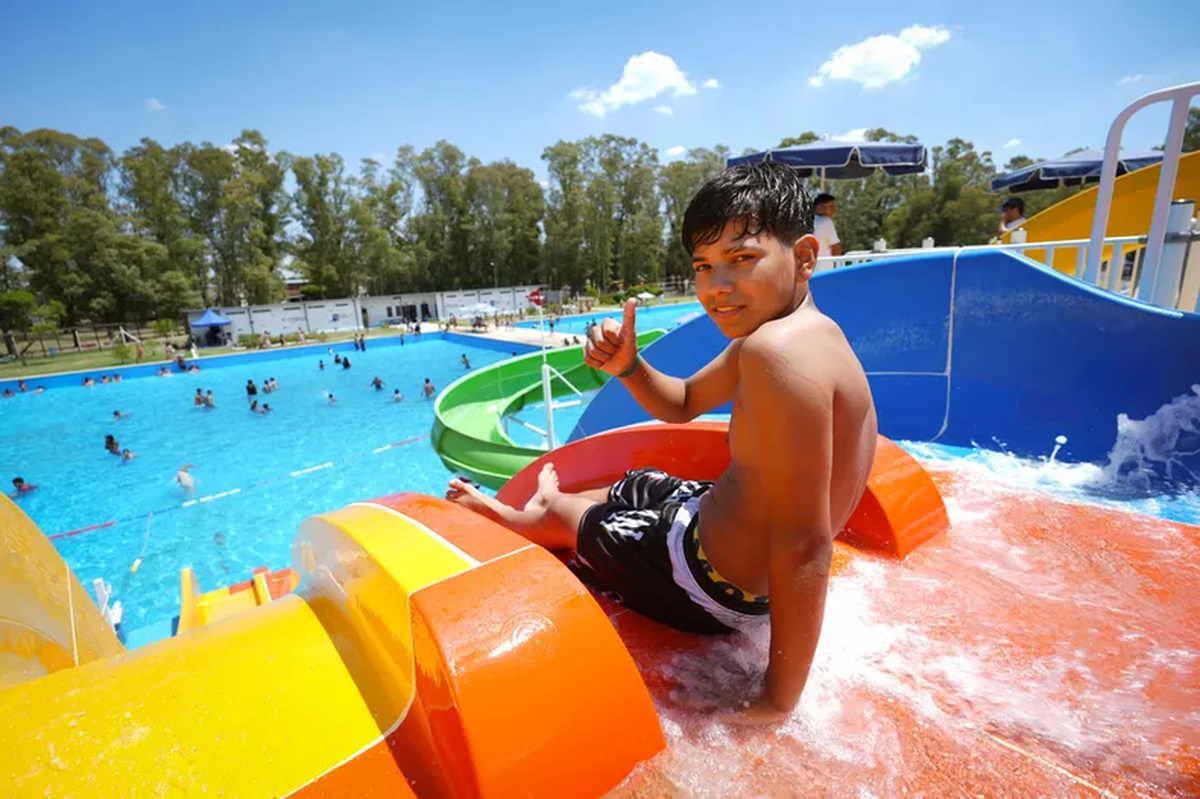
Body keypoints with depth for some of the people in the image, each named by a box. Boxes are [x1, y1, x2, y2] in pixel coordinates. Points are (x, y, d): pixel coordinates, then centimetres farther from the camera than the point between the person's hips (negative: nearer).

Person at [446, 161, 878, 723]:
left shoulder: (780, 351, -31)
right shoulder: (788, 329, 2)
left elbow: (805, 546, -32)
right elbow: (684, 404, 12)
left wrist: (780, 700, -22)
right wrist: (626, 367, -7)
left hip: (718, 582, -8)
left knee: (559, 516, 15)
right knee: (632, 487, 31)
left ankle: (523, 517, 49)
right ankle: (551, 502, 60)